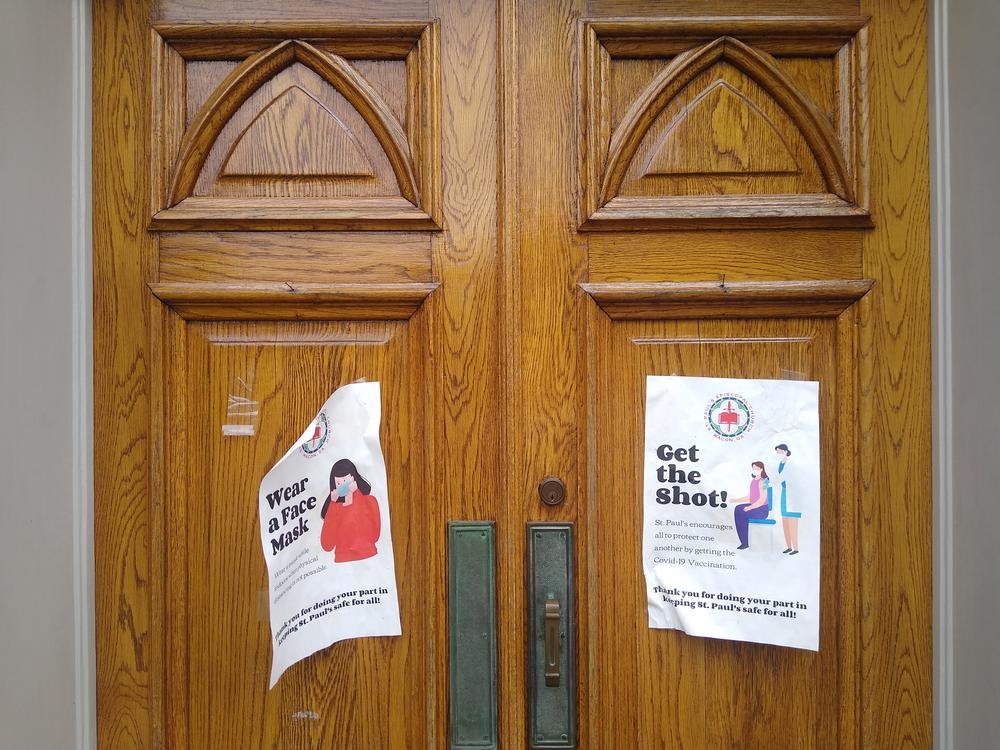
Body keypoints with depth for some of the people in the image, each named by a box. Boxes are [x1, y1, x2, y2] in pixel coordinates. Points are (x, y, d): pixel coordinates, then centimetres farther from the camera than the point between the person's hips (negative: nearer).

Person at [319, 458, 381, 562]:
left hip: (368, 559, -2)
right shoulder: (334, 507, 11)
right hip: (342, 561, 2)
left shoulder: (369, 501, 5)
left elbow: (373, 535, -12)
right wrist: (333, 505, -3)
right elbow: (327, 545, -2)